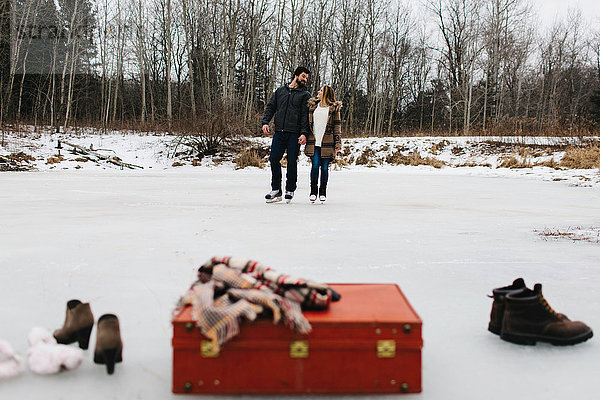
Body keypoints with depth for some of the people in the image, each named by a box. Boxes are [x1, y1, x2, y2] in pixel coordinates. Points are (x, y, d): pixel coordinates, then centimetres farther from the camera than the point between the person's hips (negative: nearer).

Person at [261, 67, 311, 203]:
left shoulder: (305, 95, 7)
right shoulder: (280, 91, 17)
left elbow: (305, 115, -1)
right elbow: (270, 107, 16)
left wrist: (304, 133, -12)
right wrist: (265, 122, 0)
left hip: (294, 134, -3)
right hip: (279, 132, 3)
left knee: (292, 161, -1)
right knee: (274, 159, -3)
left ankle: (290, 190, 12)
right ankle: (276, 189, 7)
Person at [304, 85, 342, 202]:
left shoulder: (334, 108, 4)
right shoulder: (312, 105, 13)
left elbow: (337, 126, 3)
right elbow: (307, 122, 17)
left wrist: (338, 143, -4)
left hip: (327, 142, -2)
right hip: (313, 142, 2)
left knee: (325, 166, 1)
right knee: (315, 164, -8)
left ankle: (323, 192, 14)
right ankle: (313, 191, 4)